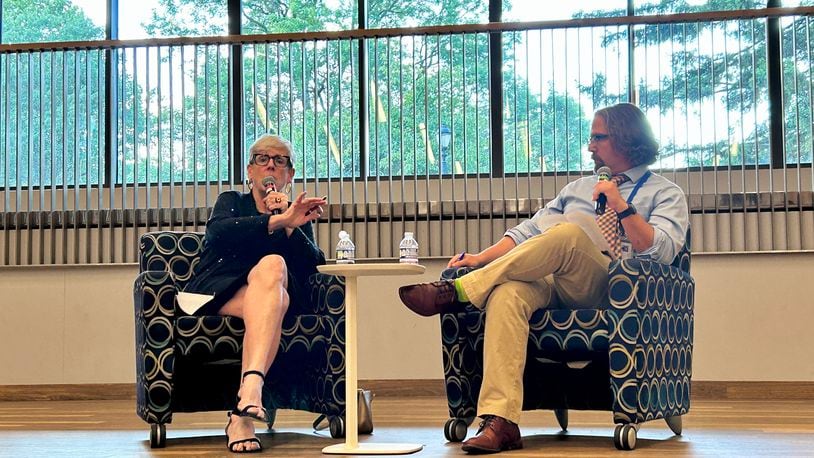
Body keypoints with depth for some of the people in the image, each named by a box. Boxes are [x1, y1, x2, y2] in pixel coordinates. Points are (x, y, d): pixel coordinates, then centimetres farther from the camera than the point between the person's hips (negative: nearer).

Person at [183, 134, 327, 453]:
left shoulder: (299, 218, 25)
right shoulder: (231, 201, 20)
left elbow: (314, 266, 6)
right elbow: (217, 231, -8)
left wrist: (290, 227, -7)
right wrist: (278, 220, -20)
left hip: (278, 290, 1)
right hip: (217, 293, -1)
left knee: (273, 265, -34)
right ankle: (251, 396, -51)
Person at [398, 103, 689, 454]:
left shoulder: (666, 195, 15)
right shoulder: (578, 187, 33)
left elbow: (661, 253, -4)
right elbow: (530, 230, 23)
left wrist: (621, 205, -12)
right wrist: (481, 258, 9)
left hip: (605, 288, -4)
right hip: (549, 282, 4)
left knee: (568, 232, -35)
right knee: (507, 292, -32)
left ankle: (458, 292, -29)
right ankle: (500, 421, -40)